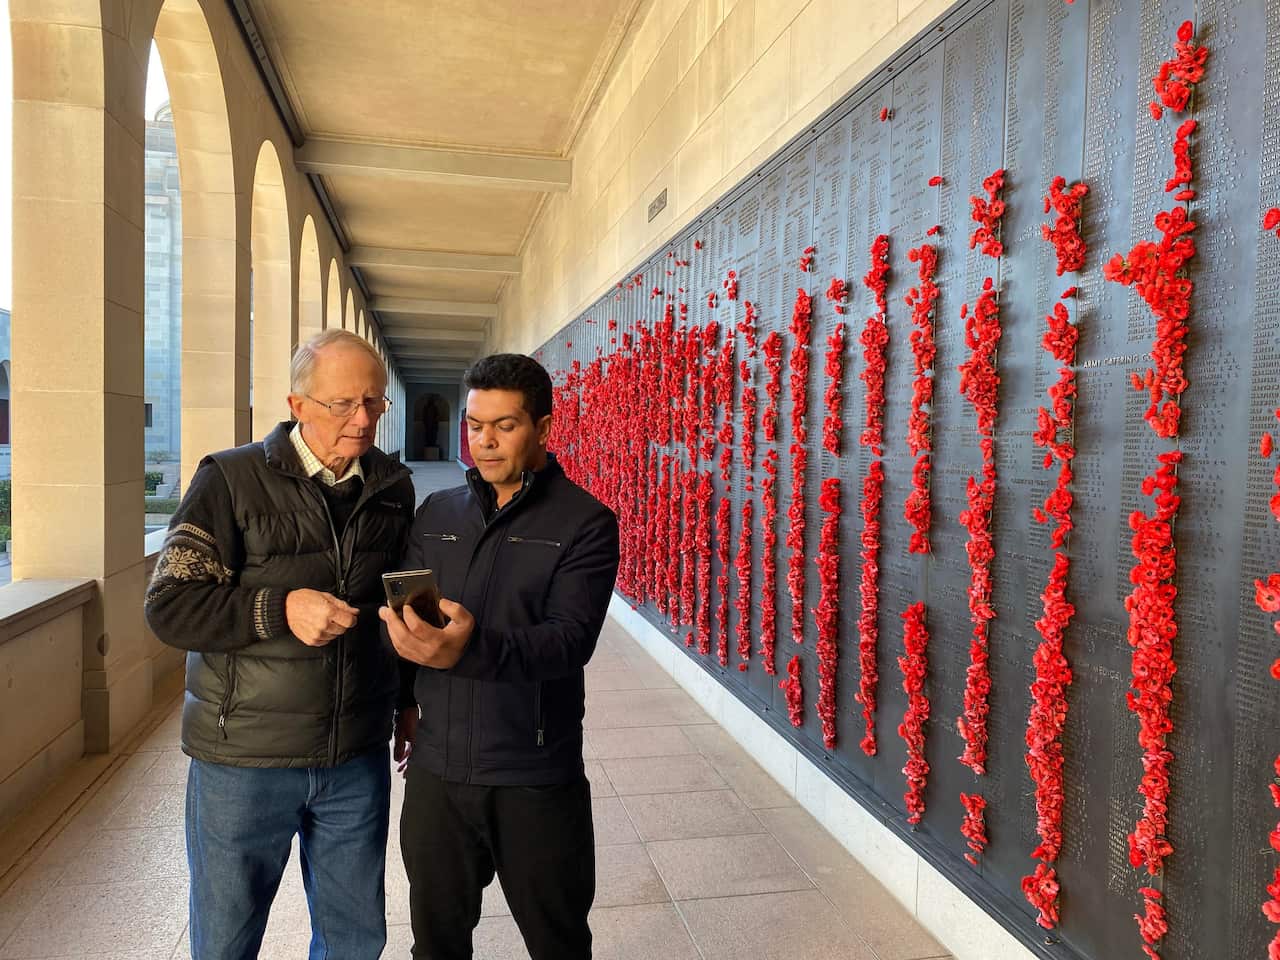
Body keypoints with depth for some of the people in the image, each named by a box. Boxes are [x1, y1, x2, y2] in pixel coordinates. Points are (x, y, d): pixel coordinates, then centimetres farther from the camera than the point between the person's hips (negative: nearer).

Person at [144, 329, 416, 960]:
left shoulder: (394, 490, 3)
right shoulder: (230, 480, -8)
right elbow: (169, 606, -11)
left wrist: (403, 700, 14)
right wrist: (279, 610, -23)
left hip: (357, 758, 3)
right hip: (243, 758, -3)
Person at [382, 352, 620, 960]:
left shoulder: (585, 522, -9)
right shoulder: (435, 514, 7)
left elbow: (570, 637, -21)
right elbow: (399, 619, 8)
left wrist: (469, 649, -37)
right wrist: (407, 702, -9)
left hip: (536, 778, -4)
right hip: (436, 768, 4)